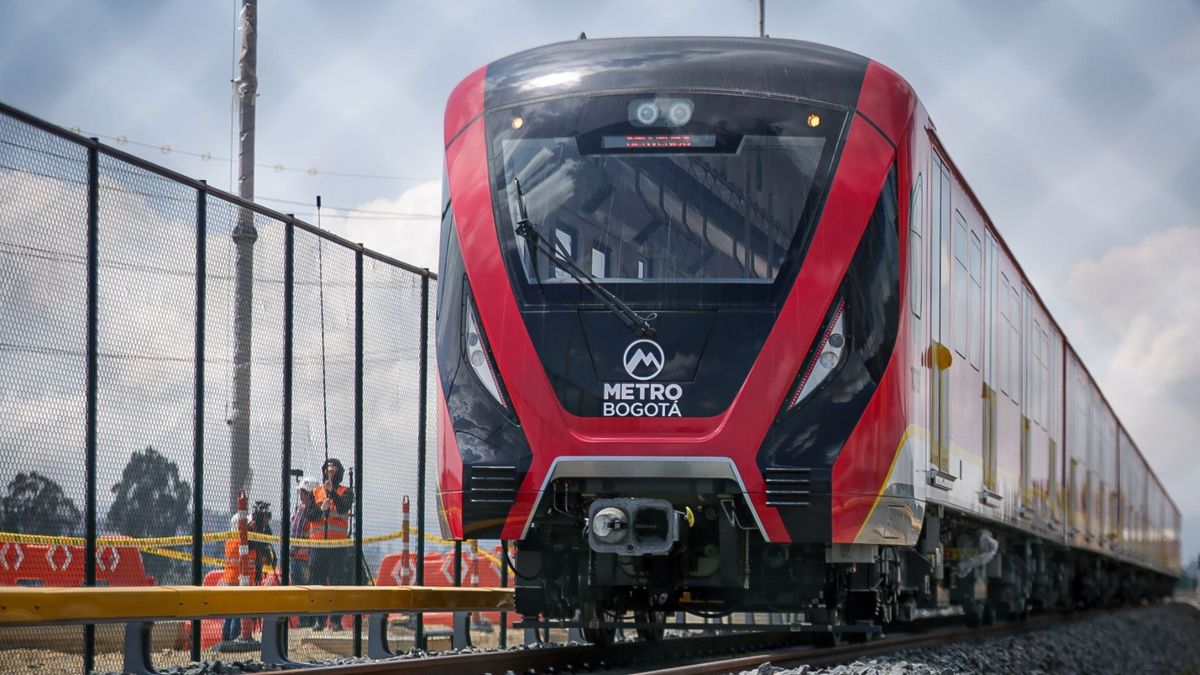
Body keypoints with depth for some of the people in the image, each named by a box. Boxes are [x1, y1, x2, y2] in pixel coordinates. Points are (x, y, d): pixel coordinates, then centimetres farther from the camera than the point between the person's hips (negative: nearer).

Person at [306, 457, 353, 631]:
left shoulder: (345, 492, 7)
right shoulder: (315, 492, 15)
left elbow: (344, 507, -13)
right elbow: (308, 514, 3)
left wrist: (331, 492, -24)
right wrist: (321, 509, -15)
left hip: (339, 545, -2)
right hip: (318, 543, 2)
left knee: (337, 581, -5)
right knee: (317, 581, 0)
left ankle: (336, 620, -3)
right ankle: (319, 620, 5)